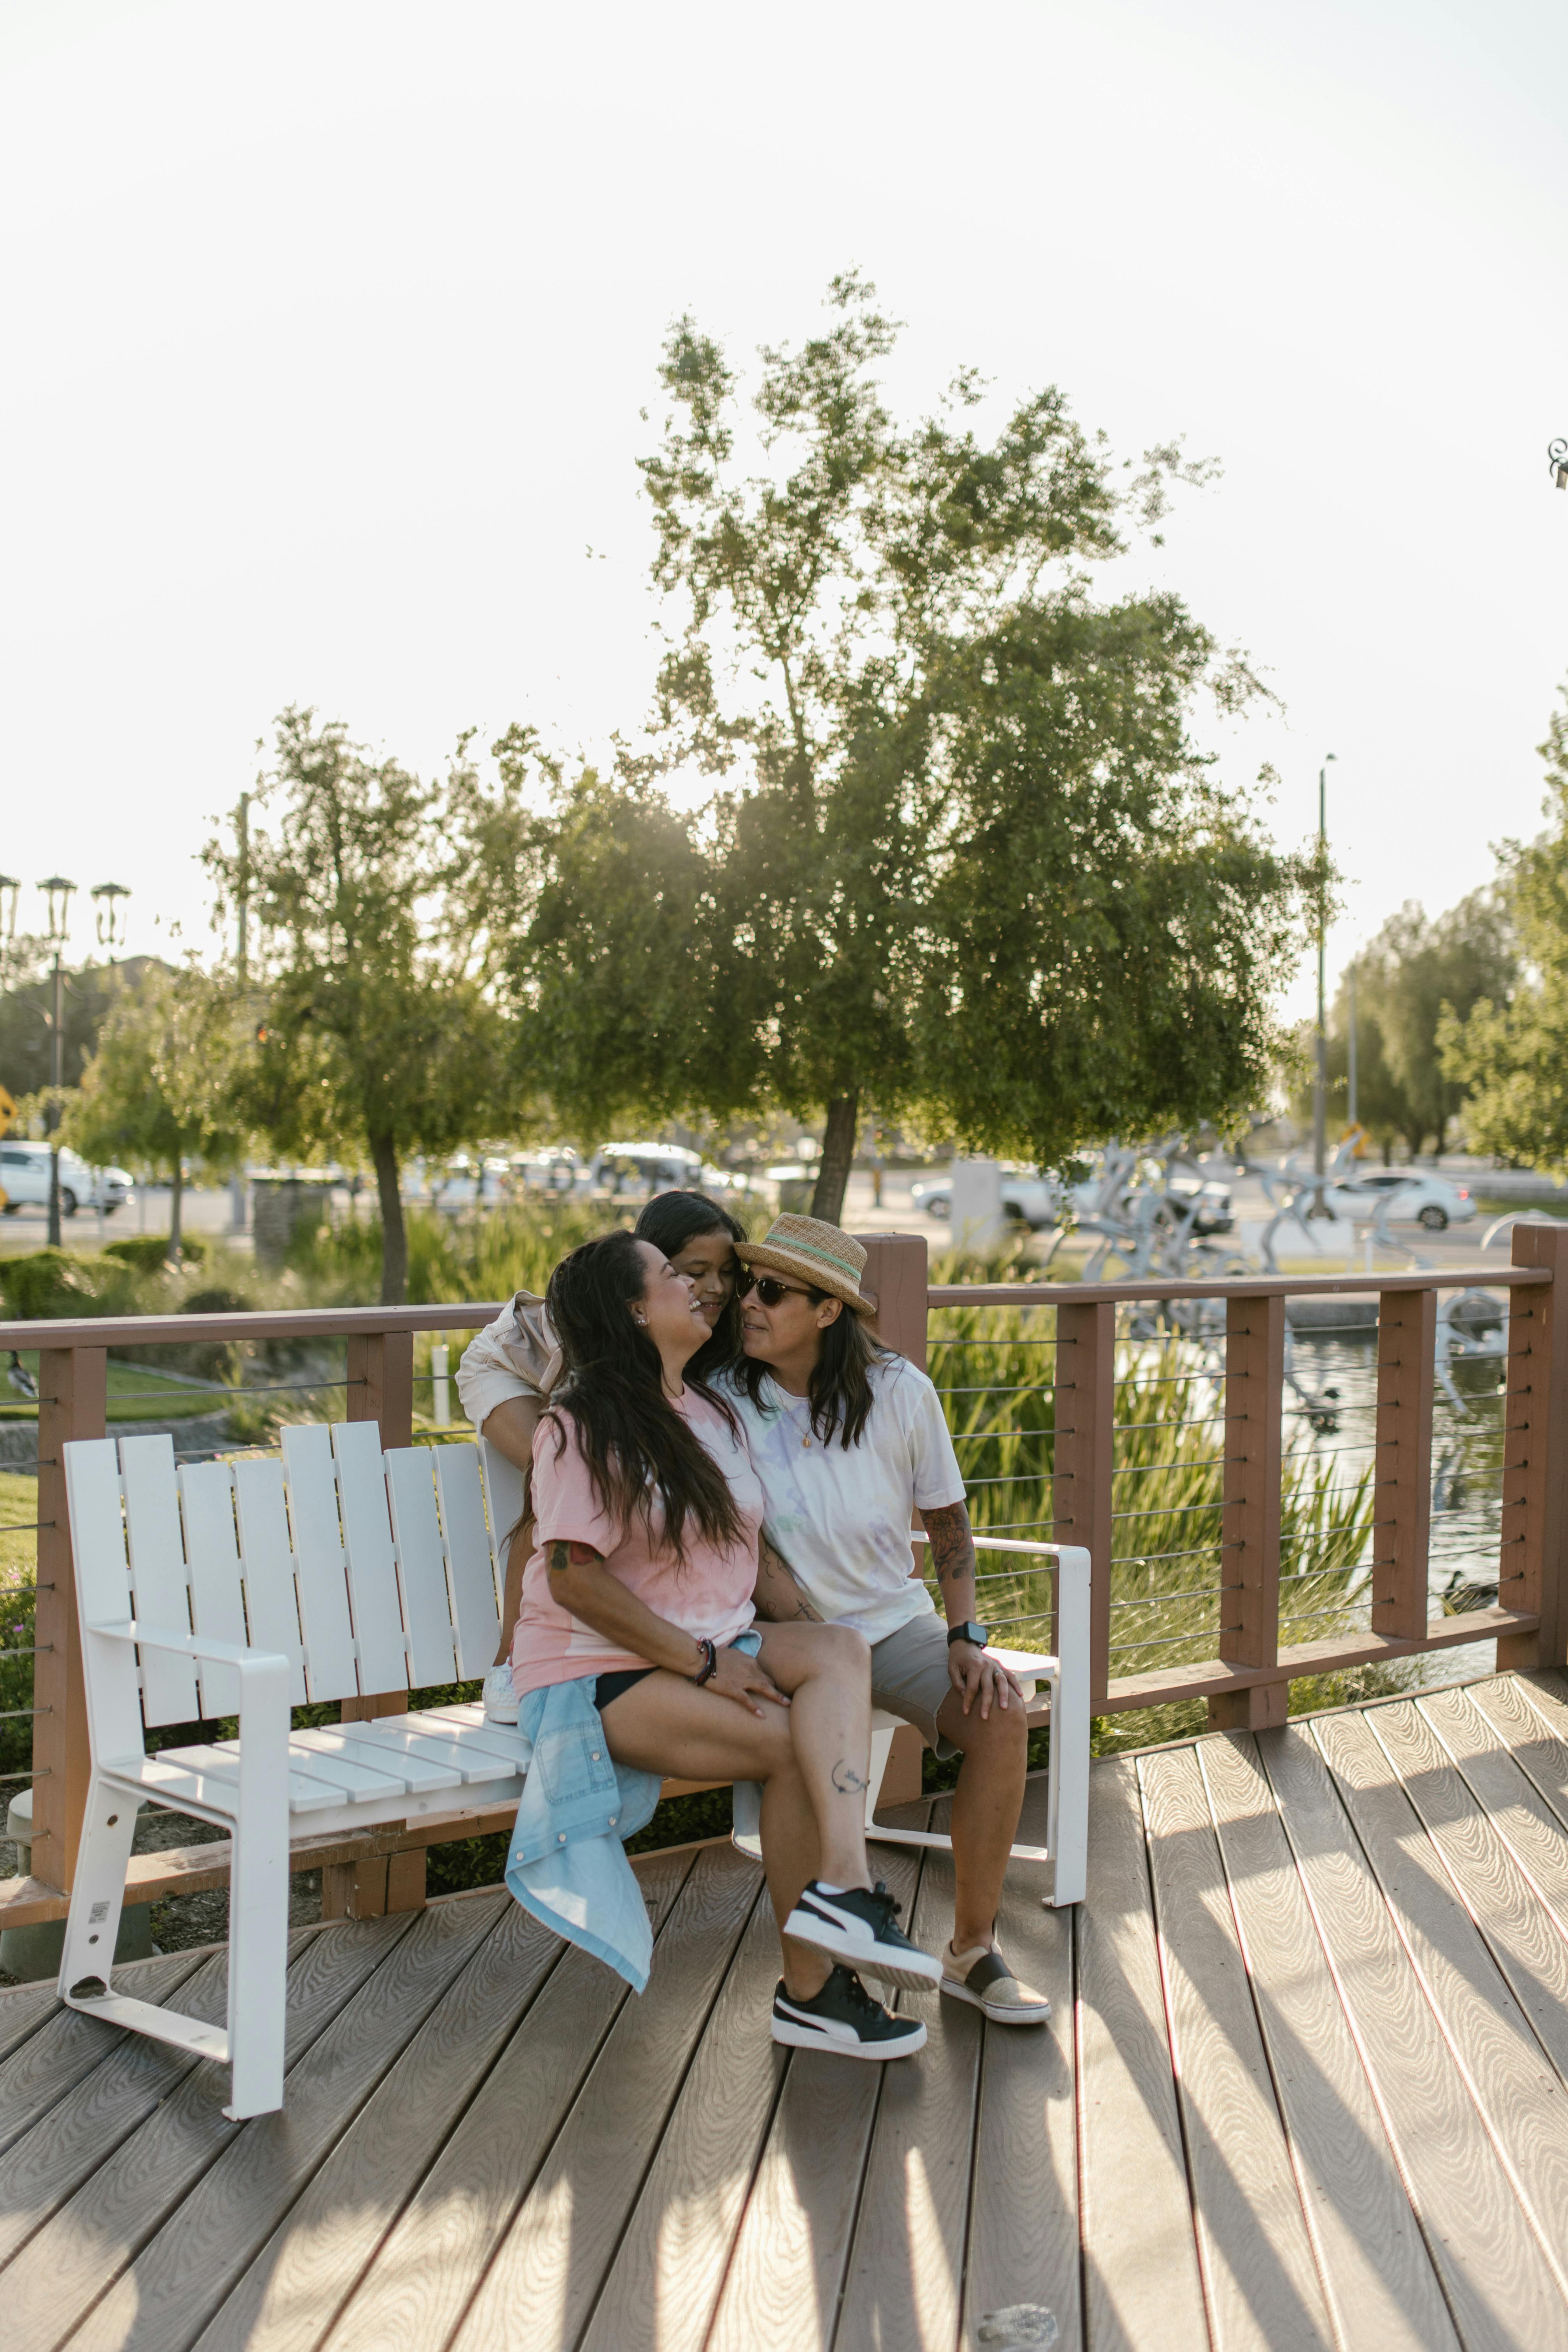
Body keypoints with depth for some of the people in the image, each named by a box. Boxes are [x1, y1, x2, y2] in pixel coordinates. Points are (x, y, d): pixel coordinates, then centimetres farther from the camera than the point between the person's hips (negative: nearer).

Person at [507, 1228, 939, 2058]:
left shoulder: (714, 1411, 14)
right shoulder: (584, 1426, -12)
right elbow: (573, 1579, -19)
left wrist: (801, 1628, 1)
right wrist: (703, 1664, -19)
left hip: (712, 1648, 7)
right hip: (595, 1671, -7)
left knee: (839, 1650, -20)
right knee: (796, 1744, -23)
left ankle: (839, 1888, -34)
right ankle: (811, 1987, -11)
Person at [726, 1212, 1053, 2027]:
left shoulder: (898, 1391, -5)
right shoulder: (723, 1396, -9)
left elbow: (948, 1521, 5)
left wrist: (966, 1638, -5)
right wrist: (808, 1634, -18)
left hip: (894, 1620, 2)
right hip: (784, 1631, -2)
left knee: (1001, 1714, -23)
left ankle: (971, 1951, -6)